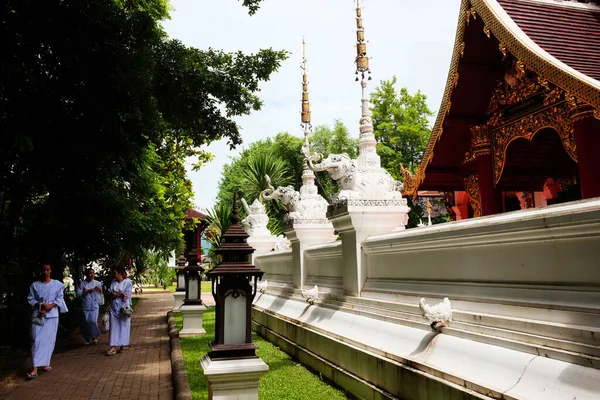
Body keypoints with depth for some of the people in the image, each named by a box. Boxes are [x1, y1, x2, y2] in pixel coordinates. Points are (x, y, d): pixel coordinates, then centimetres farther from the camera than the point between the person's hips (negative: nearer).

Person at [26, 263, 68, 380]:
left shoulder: (57, 284, 2)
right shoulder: (34, 285, 3)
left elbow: (59, 298, 2)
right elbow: (30, 299, 5)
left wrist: (50, 306, -13)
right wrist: (41, 305, -11)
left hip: (52, 315, 1)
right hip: (38, 315, -1)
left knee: (49, 339, 5)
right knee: (37, 340, -8)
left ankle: (46, 363, 20)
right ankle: (35, 369, -11)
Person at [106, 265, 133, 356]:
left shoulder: (128, 282, -7)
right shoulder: (113, 282, 9)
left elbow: (126, 296, -12)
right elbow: (111, 294, 6)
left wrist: (115, 293, -6)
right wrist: (120, 294, -9)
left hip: (123, 308, -4)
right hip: (114, 308, 4)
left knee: (123, 327, 4)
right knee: (114, 327, 2)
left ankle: (122, 346, 14)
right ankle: (113, 347, 2)